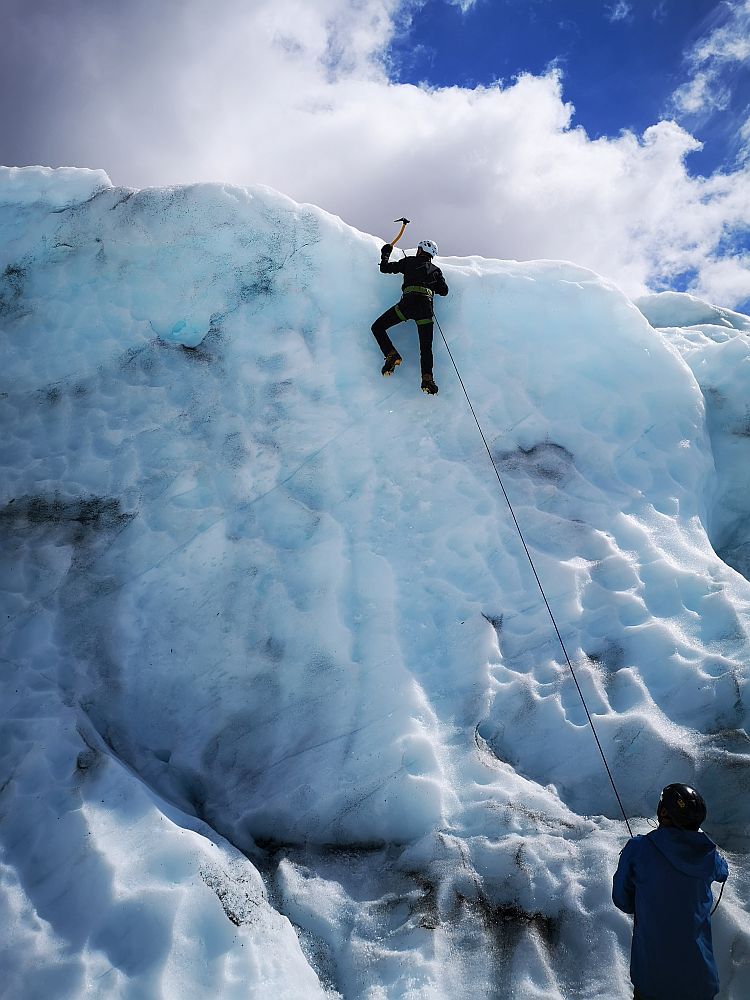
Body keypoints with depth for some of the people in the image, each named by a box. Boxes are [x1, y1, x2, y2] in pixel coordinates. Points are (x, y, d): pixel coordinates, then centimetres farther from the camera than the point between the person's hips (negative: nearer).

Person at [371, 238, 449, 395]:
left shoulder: (409, 261, 18)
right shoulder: (436, 270, 24)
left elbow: (385, 268, 20)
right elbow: (444, 291, 20)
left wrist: (385, 254, 39)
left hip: (408, 303, -3)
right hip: (427, 307, 3)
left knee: (378, 327, 10)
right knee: (426, 346, 5)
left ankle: (391, 355, -11)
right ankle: (427, 378, -17)